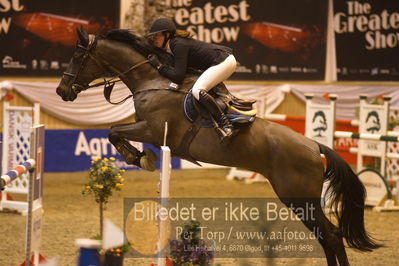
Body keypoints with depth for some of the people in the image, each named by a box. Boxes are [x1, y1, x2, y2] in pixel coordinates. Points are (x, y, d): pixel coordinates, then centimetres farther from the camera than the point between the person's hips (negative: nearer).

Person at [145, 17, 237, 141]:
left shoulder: (179, 45, -19)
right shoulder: (175, 42, 11)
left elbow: (178, 77, -22)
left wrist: (159, 65, -14)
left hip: (224, 62, -11)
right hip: (226, 58, 11)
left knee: (197, 90, -26)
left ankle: (225, 125, -25)